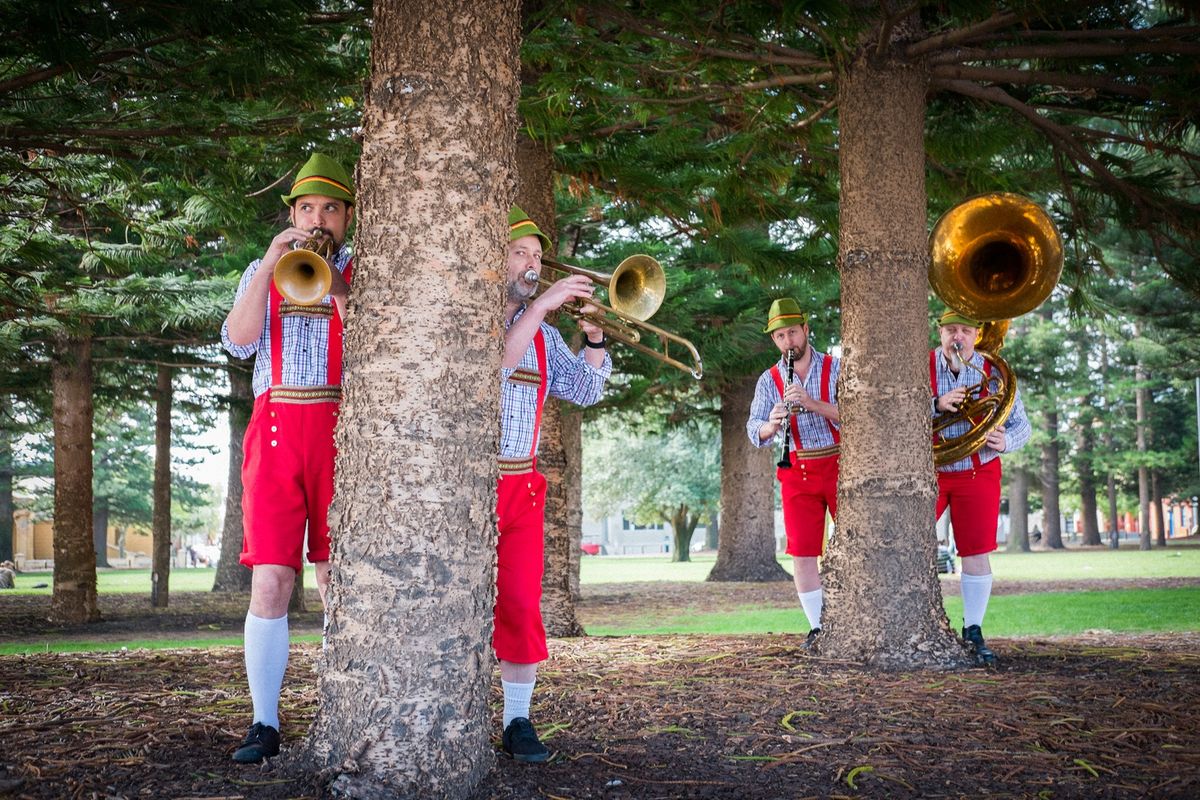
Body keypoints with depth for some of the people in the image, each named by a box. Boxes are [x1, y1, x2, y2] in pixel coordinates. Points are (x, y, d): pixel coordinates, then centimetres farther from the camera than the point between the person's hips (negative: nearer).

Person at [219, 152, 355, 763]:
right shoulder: (261, 271, 17)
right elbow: (238, 340, 0)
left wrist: (333, 280, -13)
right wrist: (269, 266, -8)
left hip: (341, 431, -1)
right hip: (275, 431, 1)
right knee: (269, 583, -6)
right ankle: (265, 724, 0)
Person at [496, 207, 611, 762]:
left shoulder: (542, 333, 17)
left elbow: (584, 391, 13)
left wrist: (594, 337, -2)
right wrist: (540, 305, -21)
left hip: (521, 485, 5)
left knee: (522, 606, 1)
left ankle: (517, 721, 8)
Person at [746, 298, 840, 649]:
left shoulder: (836, 368, 0)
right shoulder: (769, 380, 6)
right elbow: (754, 432, -1)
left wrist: (811, 403, -27)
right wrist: (772, 424, -25)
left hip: (840, 465, -2)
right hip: (797, 472, 2)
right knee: (802, 552, 0)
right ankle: (818, 627, 9)